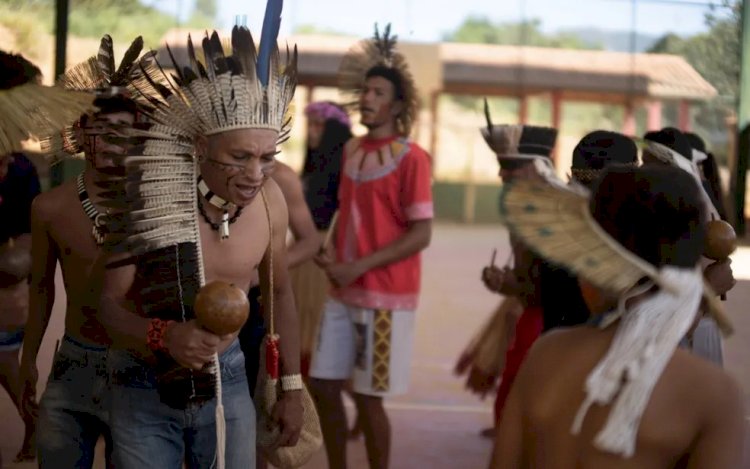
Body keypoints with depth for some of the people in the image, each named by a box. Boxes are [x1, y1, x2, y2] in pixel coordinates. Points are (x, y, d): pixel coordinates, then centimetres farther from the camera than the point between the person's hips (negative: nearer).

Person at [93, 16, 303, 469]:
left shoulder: (270, 199, -7)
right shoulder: (150, 198, -18)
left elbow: (279, 291, 9)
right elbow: (109, 303, -12)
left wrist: (292, 386, 10)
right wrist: (165, 336, -32)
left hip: (226, 380, 3)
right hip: (146, 389, -3)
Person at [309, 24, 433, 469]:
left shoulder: (411, 157, -11)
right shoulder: (351, 151, 9)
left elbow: (421, 234, -14)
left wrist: (358, 267, -18)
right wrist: (332, 255, 1)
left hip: (385, 295, -7)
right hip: (343, 293, 7)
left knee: (368, 397, -2)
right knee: (324, 386, 9)